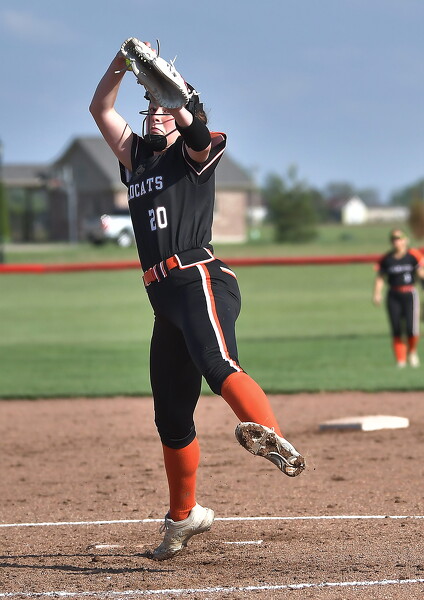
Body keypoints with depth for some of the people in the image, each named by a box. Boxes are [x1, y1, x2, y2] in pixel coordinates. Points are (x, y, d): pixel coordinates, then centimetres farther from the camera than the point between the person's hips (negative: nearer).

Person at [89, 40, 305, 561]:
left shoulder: (193, 153, 7)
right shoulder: (136, 156, 24)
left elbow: (197, 132, -16)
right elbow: (101, 108, 15)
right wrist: (122, 64, -1)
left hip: (199, 279, -7)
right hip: (164, 298, 7)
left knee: (216, 364, -36)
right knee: (170, 417, 11)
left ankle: (269, 435, -61)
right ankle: (183, 517, 25)